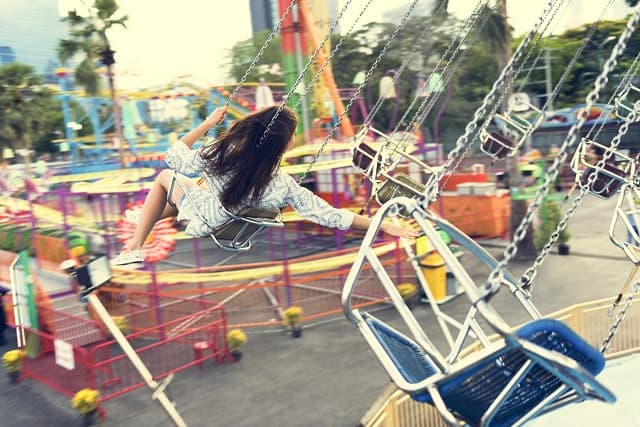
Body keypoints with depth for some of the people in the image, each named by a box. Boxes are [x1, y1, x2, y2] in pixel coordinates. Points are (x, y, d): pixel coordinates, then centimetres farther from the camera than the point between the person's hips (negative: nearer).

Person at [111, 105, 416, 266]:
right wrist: (385, 225, -28)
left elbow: (174, 158, -14)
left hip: (198, 220, -2)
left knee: (165, 176, 23)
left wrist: (208, 123, -6)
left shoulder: (222, 153, -32)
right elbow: (332, 217, -33)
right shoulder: (284, 188, -34)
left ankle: (135, 247, 21)